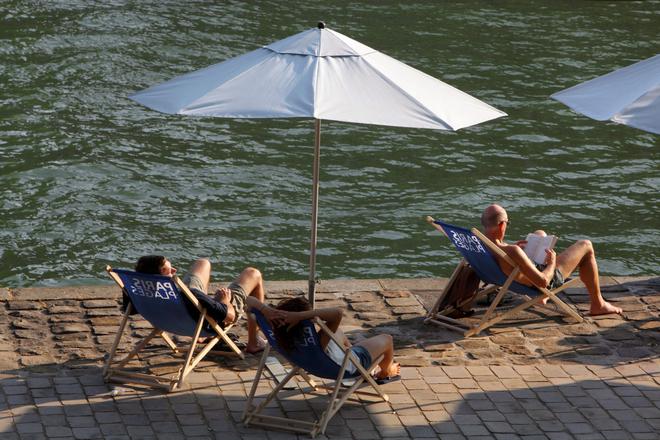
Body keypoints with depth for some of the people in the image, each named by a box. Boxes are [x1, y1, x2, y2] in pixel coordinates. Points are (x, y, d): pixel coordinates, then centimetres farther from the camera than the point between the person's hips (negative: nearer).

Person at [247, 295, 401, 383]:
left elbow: (250, 300, -35)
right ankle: (385, 373, 51)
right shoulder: (318, 343, -49)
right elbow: (338, 312, -67)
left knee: (339, 333, 34)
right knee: (386, 339, 20)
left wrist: (266, 310, -54)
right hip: (350, 365, -5)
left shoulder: (278, 335, -34)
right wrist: (300, 316, -69)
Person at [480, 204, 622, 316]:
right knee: (586, 246, 8)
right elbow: (543, 281, -36)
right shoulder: (512, 252, -44)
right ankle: (598, 304, 23)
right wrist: (552, 262, -17)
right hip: (550, 277, -8)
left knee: (540, 234, 33)